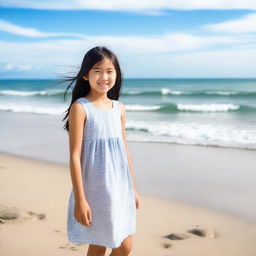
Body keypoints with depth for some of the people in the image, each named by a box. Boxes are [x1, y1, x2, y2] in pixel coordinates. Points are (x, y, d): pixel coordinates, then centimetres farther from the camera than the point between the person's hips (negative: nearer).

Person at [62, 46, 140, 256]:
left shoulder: (119, 108, 6)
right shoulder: (80, 107, -11)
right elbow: (75, 155, -13)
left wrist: (133, 189, 15)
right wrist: (80, 199, -16)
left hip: (120, 187, 6)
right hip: (94, 190, -5)